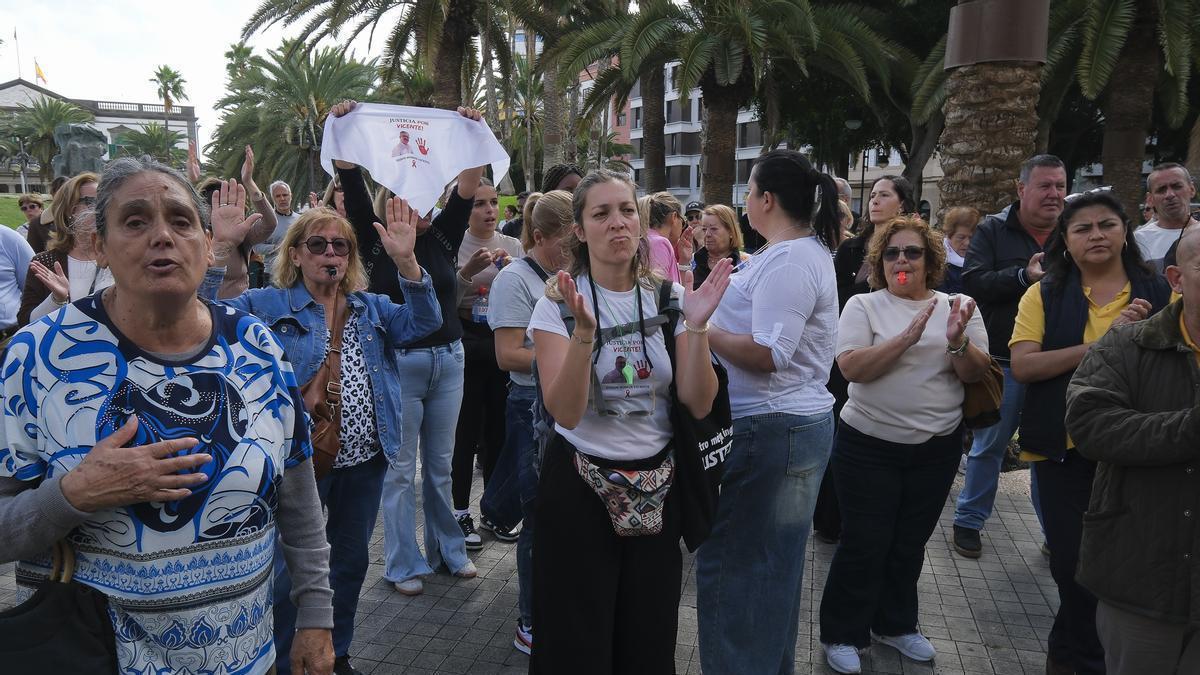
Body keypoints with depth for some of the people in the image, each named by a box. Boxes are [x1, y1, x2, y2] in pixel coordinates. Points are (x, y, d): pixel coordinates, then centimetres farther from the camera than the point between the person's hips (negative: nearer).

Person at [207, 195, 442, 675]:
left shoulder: (372, 308, 7)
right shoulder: (267, 306, -2)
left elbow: (423, 323, -9)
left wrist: (405, 260, -22)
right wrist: (222, 248, -28)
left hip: (365, 460, 4)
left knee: (351, 560, 19)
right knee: (290, 569, 7)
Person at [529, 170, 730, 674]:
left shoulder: (669, 297, -1)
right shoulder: (558, 304, -10)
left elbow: (698, 404, -8)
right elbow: (565, 413, -20)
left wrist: (695, 327, -21)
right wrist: (584, 333, -34)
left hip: (657, 486, 3)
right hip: (579, 487, -3)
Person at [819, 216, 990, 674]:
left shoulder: (956, 307, 4)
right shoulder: (863, 305, -5)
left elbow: (976, 374, -2)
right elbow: (852, 367, -18)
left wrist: (957, 343, -22)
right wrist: (907, 337, -27)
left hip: (938, 447, 4)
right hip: (870, 445, -3)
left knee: (910, 543, 16)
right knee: (864, 544, 2)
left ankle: (895, 624, 35)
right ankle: (841, 634, 18)